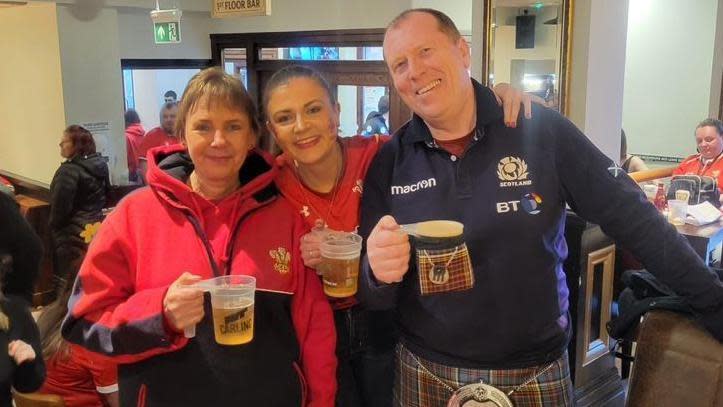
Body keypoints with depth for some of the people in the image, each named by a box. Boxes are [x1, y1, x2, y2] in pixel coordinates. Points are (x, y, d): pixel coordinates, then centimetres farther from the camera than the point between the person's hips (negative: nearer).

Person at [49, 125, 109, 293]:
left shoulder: (69, 171, -18)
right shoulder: (100, 165, 6)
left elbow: (60, 207, -17)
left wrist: (53, 228, -1)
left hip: (74, 234, -8)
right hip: (97, 227, 8)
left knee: (67, 281, 3)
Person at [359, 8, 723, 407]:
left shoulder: (541, 130, -11)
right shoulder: (388, 162, -5)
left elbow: (633, 219, -6)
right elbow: (372, 295, -1)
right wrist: (379, 273, -23)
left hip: (535, 374, -1)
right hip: (425, 373, 2)